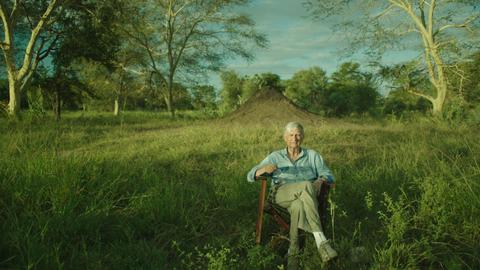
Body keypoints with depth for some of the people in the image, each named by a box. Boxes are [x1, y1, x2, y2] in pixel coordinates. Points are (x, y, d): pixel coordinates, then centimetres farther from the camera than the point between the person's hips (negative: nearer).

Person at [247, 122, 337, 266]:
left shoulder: (313, 155, 21)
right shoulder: (275, 157, 19)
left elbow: (329, 176, 15)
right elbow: (251, 176, 13)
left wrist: (321, 180, -10)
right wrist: (264, 169, -11)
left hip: (306, 196, 1)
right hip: (282, 194, -1)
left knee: (298, 205, -40)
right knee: (306, 186, -37)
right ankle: (320, 240, -44)